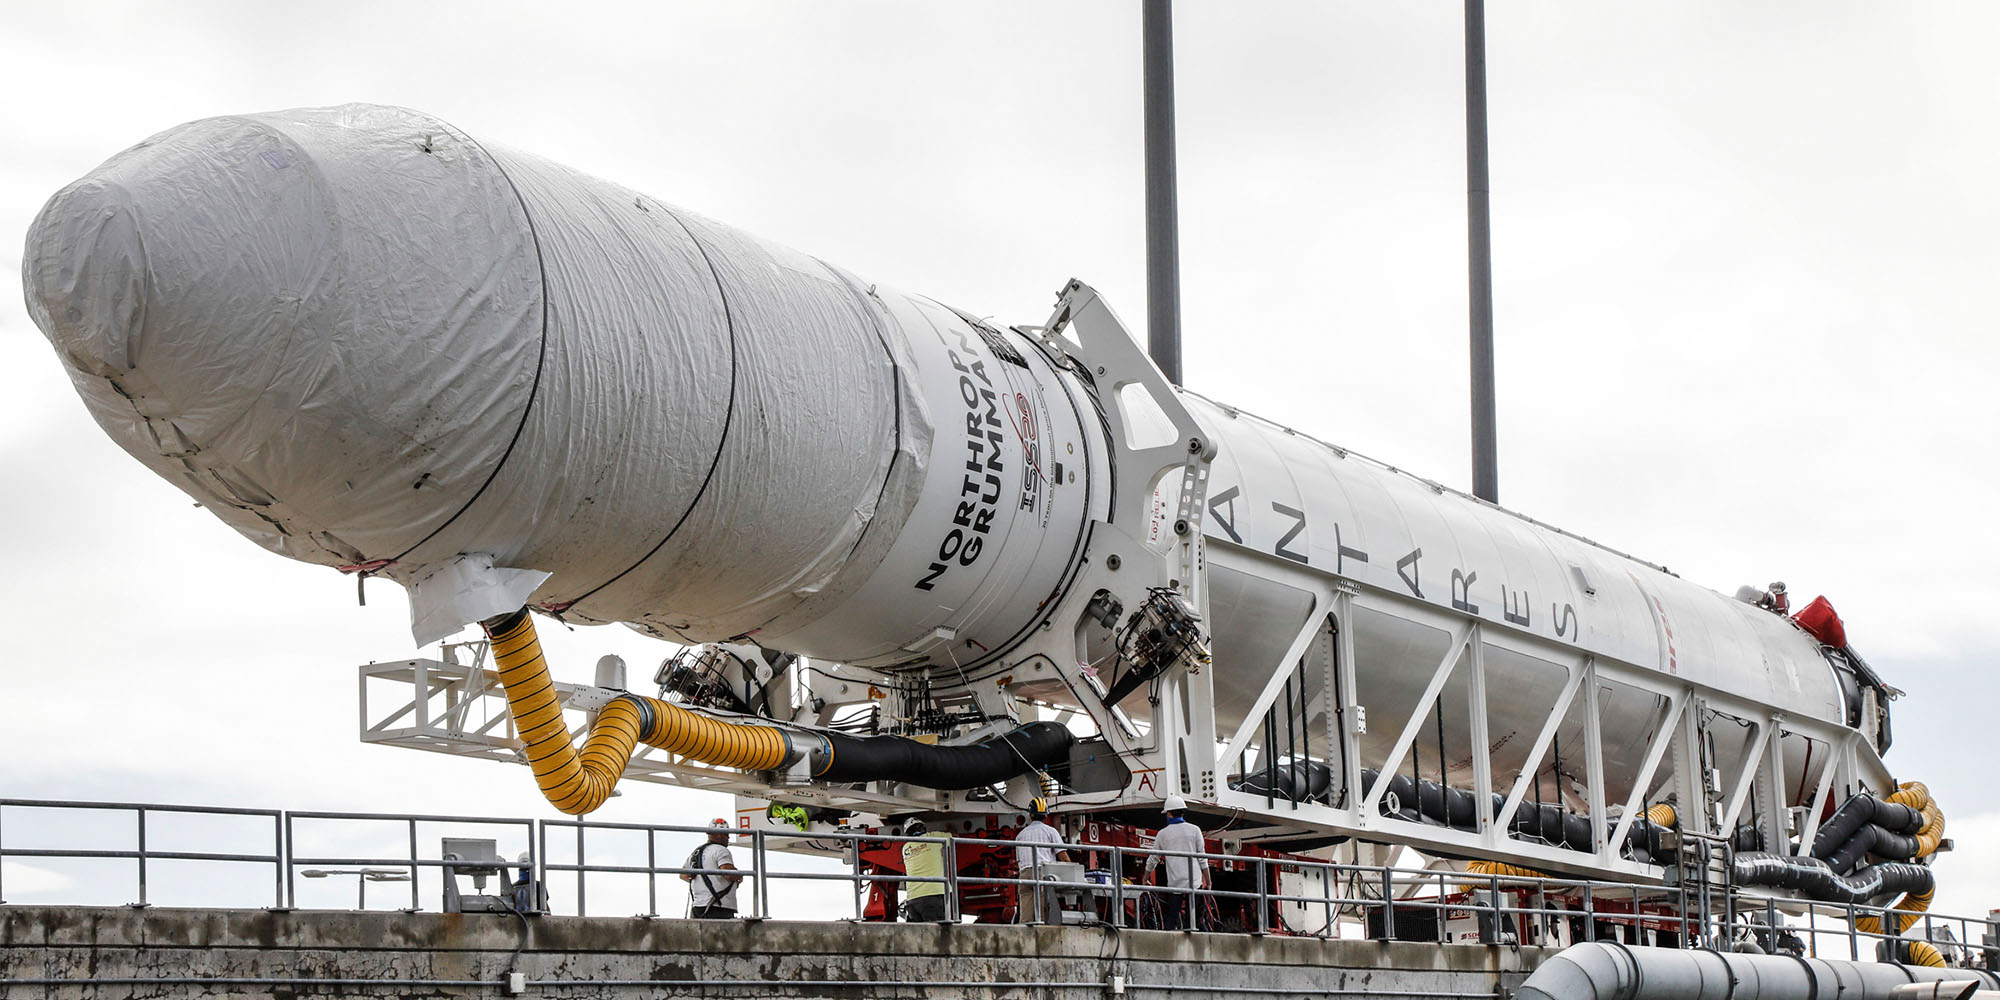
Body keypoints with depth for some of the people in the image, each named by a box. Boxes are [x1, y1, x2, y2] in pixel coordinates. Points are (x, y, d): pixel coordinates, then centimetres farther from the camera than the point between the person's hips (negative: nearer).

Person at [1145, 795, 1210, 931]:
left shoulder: (1163, 833, 5)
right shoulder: (1194, 830, 4)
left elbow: (1153, 859, 14)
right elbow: (1202, 858, 3)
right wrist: (1207, 881, 10)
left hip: (1174, 882, 0)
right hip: (1194, 881, 0)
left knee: (1171, 919, 4)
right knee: (1191, 918, 2)